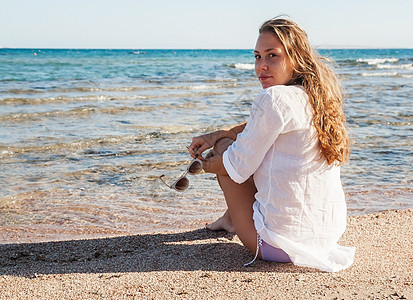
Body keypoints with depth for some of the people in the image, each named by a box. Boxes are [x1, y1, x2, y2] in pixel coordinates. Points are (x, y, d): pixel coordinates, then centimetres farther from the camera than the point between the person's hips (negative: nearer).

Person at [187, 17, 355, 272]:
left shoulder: (275, 98, -20)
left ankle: (234, 219, 33)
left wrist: (204, 164, 10)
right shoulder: (318, 96, 6)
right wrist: (217, 134, 18)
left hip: (281, 242, -8)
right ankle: (230, 218, 45)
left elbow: (237, 168, -10)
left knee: (224, 146, 11)